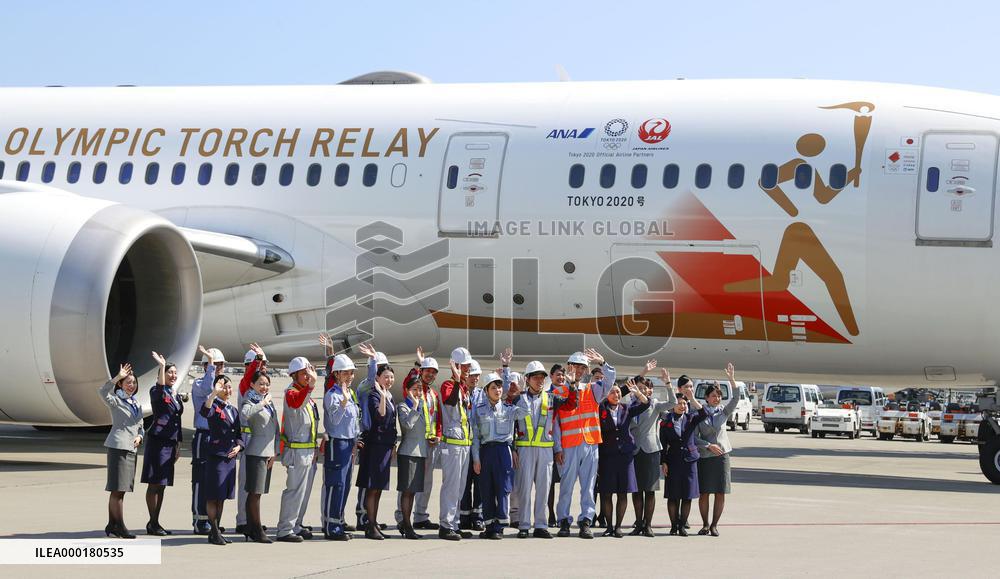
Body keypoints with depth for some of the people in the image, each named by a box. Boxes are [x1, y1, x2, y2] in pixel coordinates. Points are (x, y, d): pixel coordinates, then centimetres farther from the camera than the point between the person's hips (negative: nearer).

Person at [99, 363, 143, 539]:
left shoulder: (136, 404, 19)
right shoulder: (116, 400, -3)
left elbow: (140, 426, 26)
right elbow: (103, 392, -25)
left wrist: (139, 437, 5)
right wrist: (118, 377, -29)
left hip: (131, 448, 8)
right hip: (117, 446, -8)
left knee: (120, 489, 10)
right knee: (117, 488, -8)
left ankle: (111, 526, 16)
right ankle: (119, 526, -7)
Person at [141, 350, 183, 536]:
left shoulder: (176, 396, 17)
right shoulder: (156, 392, -5)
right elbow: (159, 390, -32)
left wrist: (178, 446, 19)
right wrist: (162, 366, -34)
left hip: (170, 443, 8)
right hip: (157, 441, -8)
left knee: (161, 485, 10)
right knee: (154, 483, -5)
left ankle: (155, 522, 15)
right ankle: (152, 523, -2)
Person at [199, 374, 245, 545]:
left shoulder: (234, 410, 16)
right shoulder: (214, 406, -5)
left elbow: (239, 434, 19)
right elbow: (204, 412, -30)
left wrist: (238, 446, -1)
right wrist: (214, 393, -39)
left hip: (231, 457, 7)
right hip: (216, 456, -7)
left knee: (222, 497, 11)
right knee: (214, 496, -3)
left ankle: (216, 531, 18)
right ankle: (214, 532, 1)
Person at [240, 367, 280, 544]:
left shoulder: (269, 403, 17)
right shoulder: (250, 401, -7)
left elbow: (276, 429, 19)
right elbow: (244, 413, -33)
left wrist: (275, 452, 10)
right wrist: (262, 403, -24)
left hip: (268, 453, 8)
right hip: (256, 452, -8)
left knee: (256, 492, 11)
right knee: (255, 491, -7)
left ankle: (249, 528, 16)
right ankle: (256, 529, -4)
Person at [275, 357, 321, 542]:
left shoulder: (307, 395, 17)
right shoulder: (291, 392, -13)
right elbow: (295, 402, -40)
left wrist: (318, 443, 20)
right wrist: (311, 385, -53)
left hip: (310, 452, 9)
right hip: (297, 451, -9)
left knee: (304, 491, 14)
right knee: (295, 490, -10)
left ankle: (296, 525, 22)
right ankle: (285, 530, -7)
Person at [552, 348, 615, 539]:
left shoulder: (592, 390, 14)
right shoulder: (558, 392, 3)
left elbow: (609, 381, -1)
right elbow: (554, 422, 0)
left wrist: (602, 363, -15)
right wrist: (557, 448, -6)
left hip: (591, 444, 3)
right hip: (569, 446, -3)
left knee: (588, 486, 1)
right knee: (567, 485, -1)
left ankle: (586, 522, 2)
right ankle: (564, 521, 6)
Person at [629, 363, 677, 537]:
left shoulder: (655, 405, 2)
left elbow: (673, 403, -10)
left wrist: (667, 383, -21)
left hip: (650, 450, -2)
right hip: (634, 449, 2)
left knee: (649, 490, 0)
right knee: (636, 489, 5)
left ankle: (648, 525, 4)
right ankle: (639, 524, 12)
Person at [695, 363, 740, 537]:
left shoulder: (723, 412, 8)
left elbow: (735, 398, -7)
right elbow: (694, 437, -1)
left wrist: (732, 379, -18)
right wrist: (708, 445, -14)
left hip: (722, 454, 2)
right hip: (704, 456, -2)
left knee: (720, 493, -1)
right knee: (704, 492, -1)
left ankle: (714, 525, 7)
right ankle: (705, 525, 10)